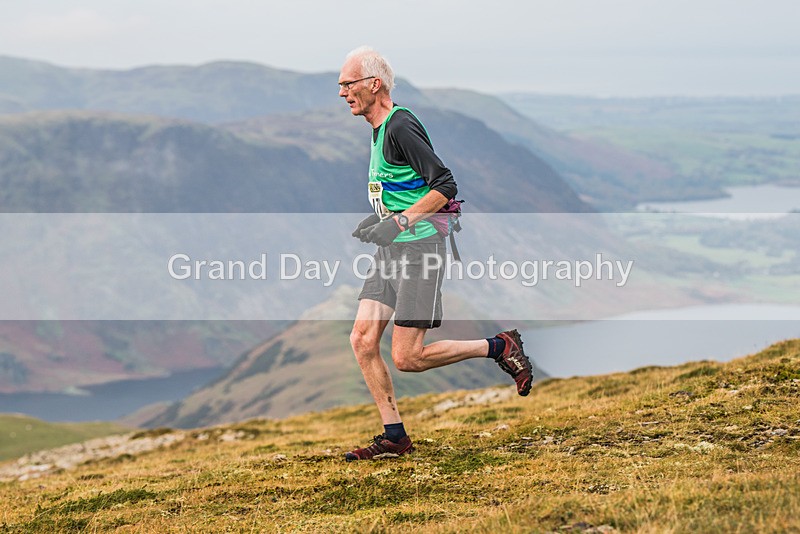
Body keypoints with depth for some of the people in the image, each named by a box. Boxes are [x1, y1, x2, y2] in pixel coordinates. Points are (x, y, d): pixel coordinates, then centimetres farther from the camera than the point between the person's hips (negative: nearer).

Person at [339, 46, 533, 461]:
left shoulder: (401, 127, -15)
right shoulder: (380, 129, 16)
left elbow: (445, 186, -20)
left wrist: (399, 222, -24)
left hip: (418, 248, -9)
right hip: (390, 253, 9)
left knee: (405, 358, -10)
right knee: (362, 340, -1)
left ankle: (499, 348, 7)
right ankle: (394, 436, 6)